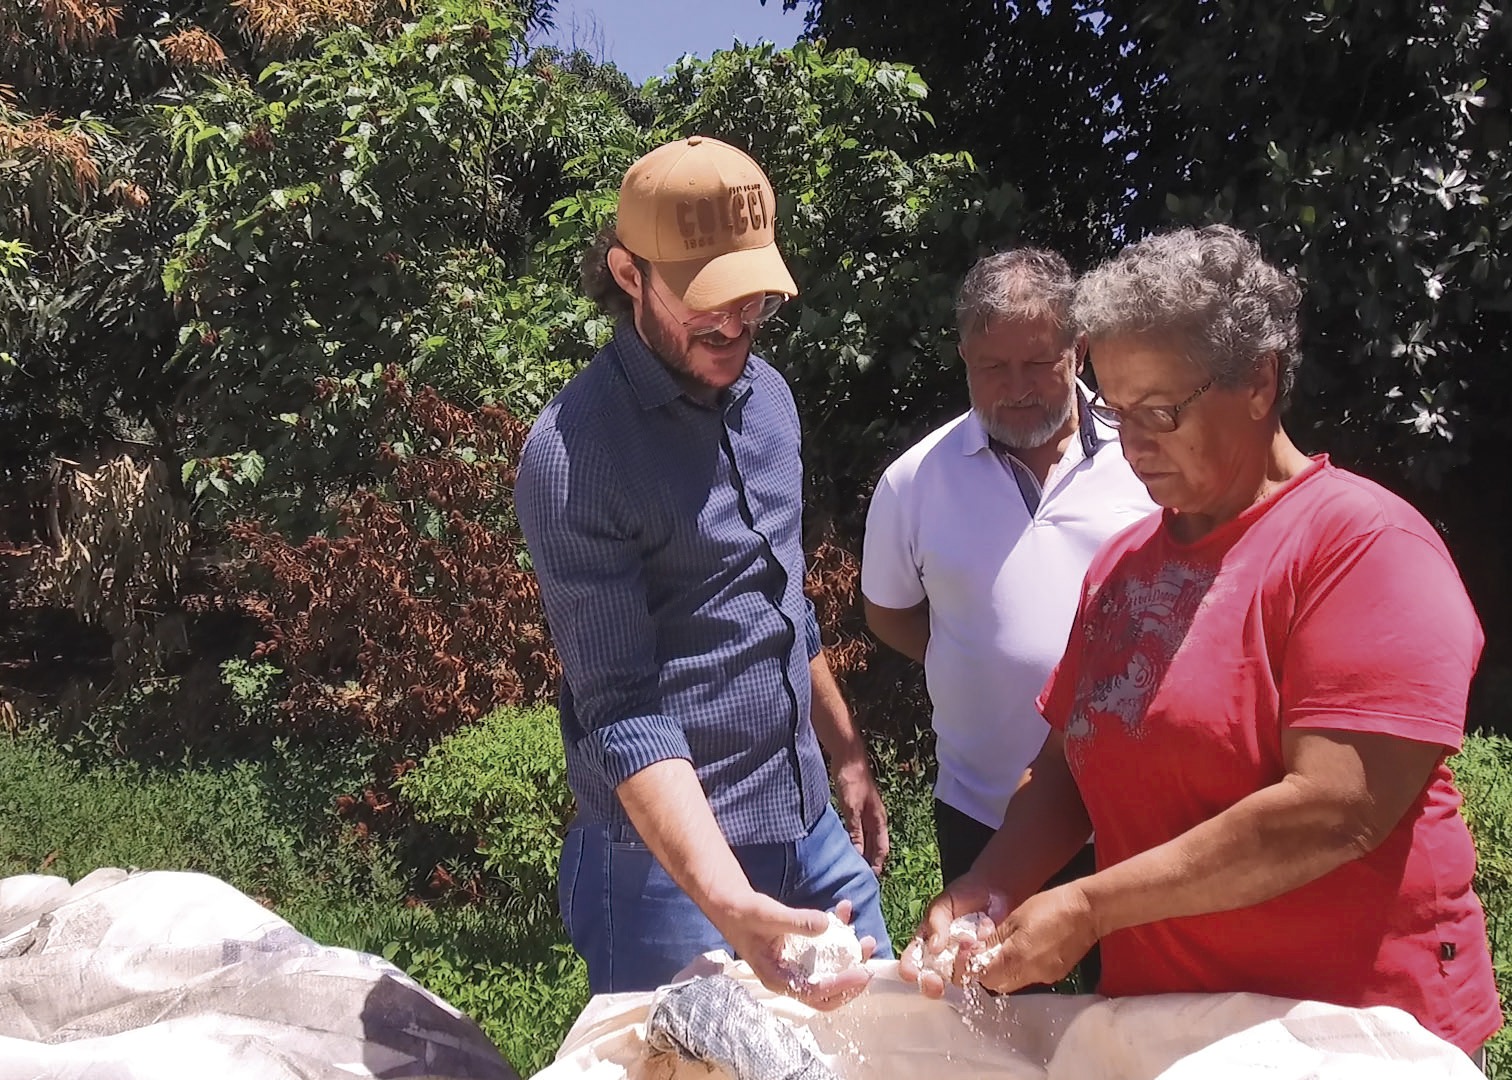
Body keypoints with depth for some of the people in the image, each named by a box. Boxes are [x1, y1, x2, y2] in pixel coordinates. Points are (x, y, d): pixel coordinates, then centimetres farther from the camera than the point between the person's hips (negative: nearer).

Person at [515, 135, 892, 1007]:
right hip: (672, 862, -7)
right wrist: (731, 907, -33)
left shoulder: (767, 393, 4)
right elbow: (621, 713, -22)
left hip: (814, 835, 7)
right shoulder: (576, 452, -19)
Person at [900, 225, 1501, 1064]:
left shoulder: (1363, 541, -15)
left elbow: (1337, 811, -25)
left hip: (1348, 1029, -5)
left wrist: (1089, 907, -23)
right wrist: (991, 889, -10)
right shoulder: (1124, 561, 6)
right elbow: (1069, 761, 8)